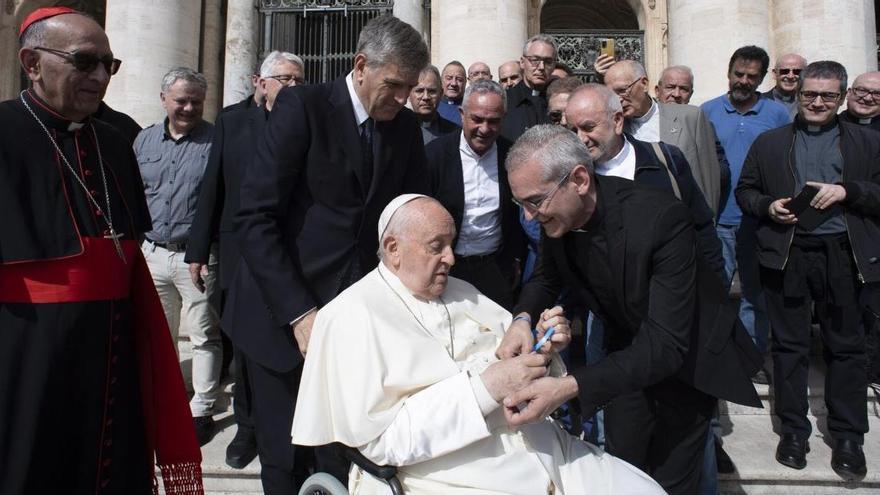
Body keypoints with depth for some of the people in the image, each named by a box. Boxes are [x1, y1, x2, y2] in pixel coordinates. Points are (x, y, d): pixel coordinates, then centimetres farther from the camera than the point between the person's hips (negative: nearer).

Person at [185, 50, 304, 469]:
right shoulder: (232, 121, 5)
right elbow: (212, 187, 5)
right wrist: (199, 249, 3)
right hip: (241, 256, 2)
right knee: (245, 347, 13)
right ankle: (247, 428, 31)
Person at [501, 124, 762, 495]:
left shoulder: (661, 218, -35)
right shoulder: (557, 215, -17)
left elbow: (667, 343, -38)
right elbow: (546, 277, 2)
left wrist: (570, 387, -50)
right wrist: (523, 318, -22)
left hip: (687, 354, -5)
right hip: (626, 349, 5)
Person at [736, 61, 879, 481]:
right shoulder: (769, 143, 12)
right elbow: (744, 191, 12)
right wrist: (767, 207, -7)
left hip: (843, 254, 0)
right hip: (786, 254, 0)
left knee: (846, 345, 5)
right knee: (789, 344, 6)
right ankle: (793, 429, 18)